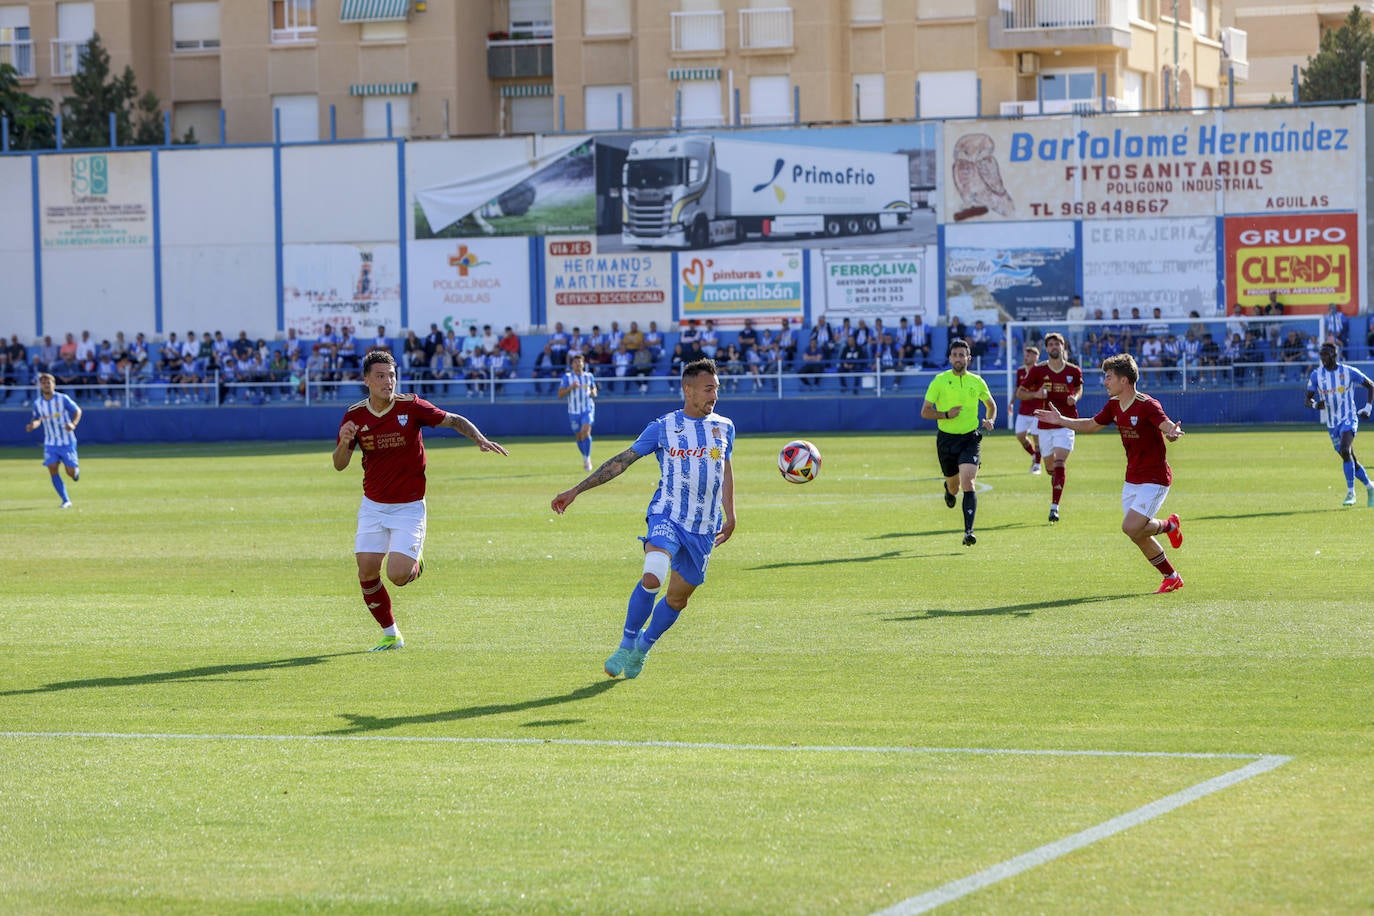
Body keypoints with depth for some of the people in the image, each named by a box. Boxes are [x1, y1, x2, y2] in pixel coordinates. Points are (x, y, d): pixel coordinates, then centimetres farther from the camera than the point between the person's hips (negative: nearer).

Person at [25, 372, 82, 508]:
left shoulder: (63, 399, -11)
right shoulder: (37, 403, -1)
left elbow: (77, 411, -2)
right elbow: (37, 419, 13)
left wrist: (73, 424, -21)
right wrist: (33, 425, -10)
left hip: (67, 442, -2)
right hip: (50, 443, 2)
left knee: (71, 473, -3)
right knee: (52, 470, -12)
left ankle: (76, 467, 37)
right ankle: (66, 501, -4)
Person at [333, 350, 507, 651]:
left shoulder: (411, 406, -12)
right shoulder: (354, 416, -4)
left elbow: (454, 420, -2)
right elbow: (339, 465, 0)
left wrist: (481, 439, -19)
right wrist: (344, 442, -22)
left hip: (409, 507, -3)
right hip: (373, 505, 3)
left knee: (397, 575, -15)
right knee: (367, 572, -6)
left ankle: (415, 561, 22)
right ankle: (391, 634, 14)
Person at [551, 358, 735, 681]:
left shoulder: (724, 427, 10)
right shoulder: (662, 427, -1)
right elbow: (621, 461, 2)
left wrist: (729, 514, 18)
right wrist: (575, 491, 0)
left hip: (704, 529, 4)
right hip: (667, 515, -4)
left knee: (678, 597, 5)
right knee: (652, 577, -27)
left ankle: (643, 648, 28)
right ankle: (626, 645, -10)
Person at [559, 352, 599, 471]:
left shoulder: (589, 376, 4)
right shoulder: (567, 377, -3)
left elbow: (594, 389, 20)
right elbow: (560, 394, -6)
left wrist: (593, 393, -4)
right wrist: (571, 387, -22)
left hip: (588, 409, -1)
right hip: (574, 411, 1)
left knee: (586, 431, -22)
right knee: (579, 437, 8)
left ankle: (587, 459, -13)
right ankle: (586, 458, 30)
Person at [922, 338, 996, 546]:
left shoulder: (977, 381, 2)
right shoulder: (939, 381, -4)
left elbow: (991, 405, 19)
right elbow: (925, 411, -4)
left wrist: (990, 421, -1)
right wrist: (946, 415, -19)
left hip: (970, 438, -1)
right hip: (946, 439, 1)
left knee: (968, 484, -17)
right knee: (953, 483, 14)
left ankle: (968, 531, -19)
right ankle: (948, 489, 55)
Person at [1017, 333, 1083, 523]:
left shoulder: (1074, 371, 0)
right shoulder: (1037, 370, -2)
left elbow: (1079, 389, 20)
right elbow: (1020, 392, 4)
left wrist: (1074, 398, -3)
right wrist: (1035, 394, -16)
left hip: (1066, 424, -2)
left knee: (1060, 462, -18)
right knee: (1050, 466, 12)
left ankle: (1054, 507, -20)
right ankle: (1055, 478, 53)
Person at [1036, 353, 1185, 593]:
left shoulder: (1147, 406, -20)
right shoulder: (1114, 405, 5)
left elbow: (1168, 427, -34)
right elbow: (1091, 425, 21)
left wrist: (1173, 433, -57)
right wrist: (1061, 420, 18)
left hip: (1154, 479, -8)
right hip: (1132, 480, 8)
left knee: (1131, 527, -20)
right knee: (1138, 534, 6)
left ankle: (1170, 525, 9)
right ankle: (1172, 578, 22)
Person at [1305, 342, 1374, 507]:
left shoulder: (1349, 372, -4)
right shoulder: (1316, 375, 1)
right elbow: (1308, 399, 2)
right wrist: (1315, 405, -21)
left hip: (1349, 419, -4)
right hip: (1332, 423, 4)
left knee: (1345, 451, -27)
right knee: (1351, 461, 9)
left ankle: (1351, 492, -23)